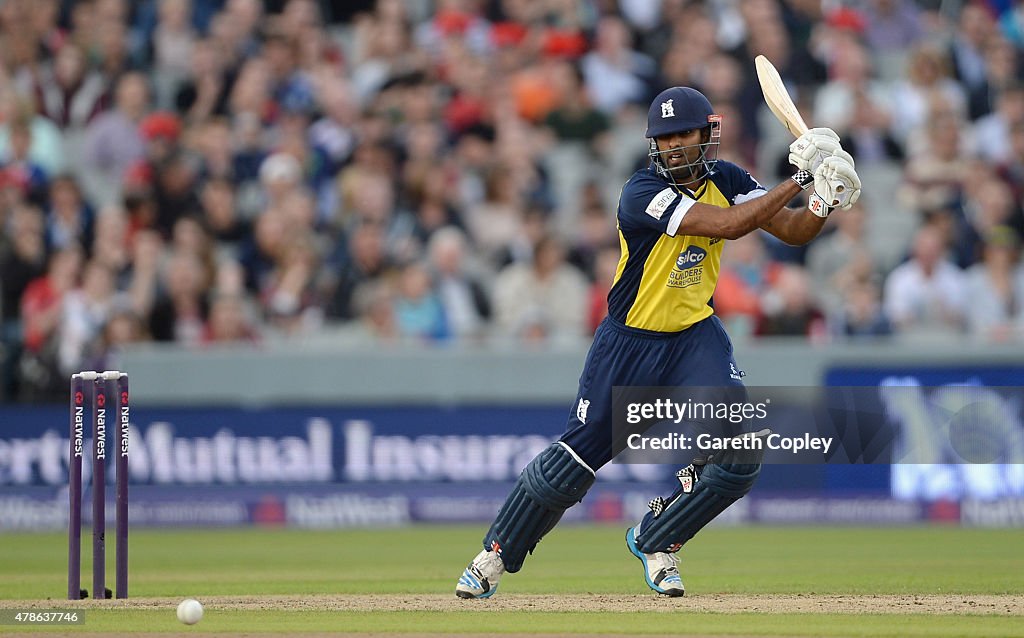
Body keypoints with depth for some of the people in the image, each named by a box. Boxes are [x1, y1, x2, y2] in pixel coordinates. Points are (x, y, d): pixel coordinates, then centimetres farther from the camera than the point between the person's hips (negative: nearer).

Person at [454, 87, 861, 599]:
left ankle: (654, 540, 9)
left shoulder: (725, 180, -3)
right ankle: (496, 555, 14)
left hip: (696, 336, 4)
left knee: (738, 459, -14)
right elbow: (725, 225, -32)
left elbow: (791, 231, -5)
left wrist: (823, 204, -26)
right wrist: (798, 180, -31)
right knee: (576, 457, -4)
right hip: (629, 341, -4)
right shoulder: (643, 192, -23)